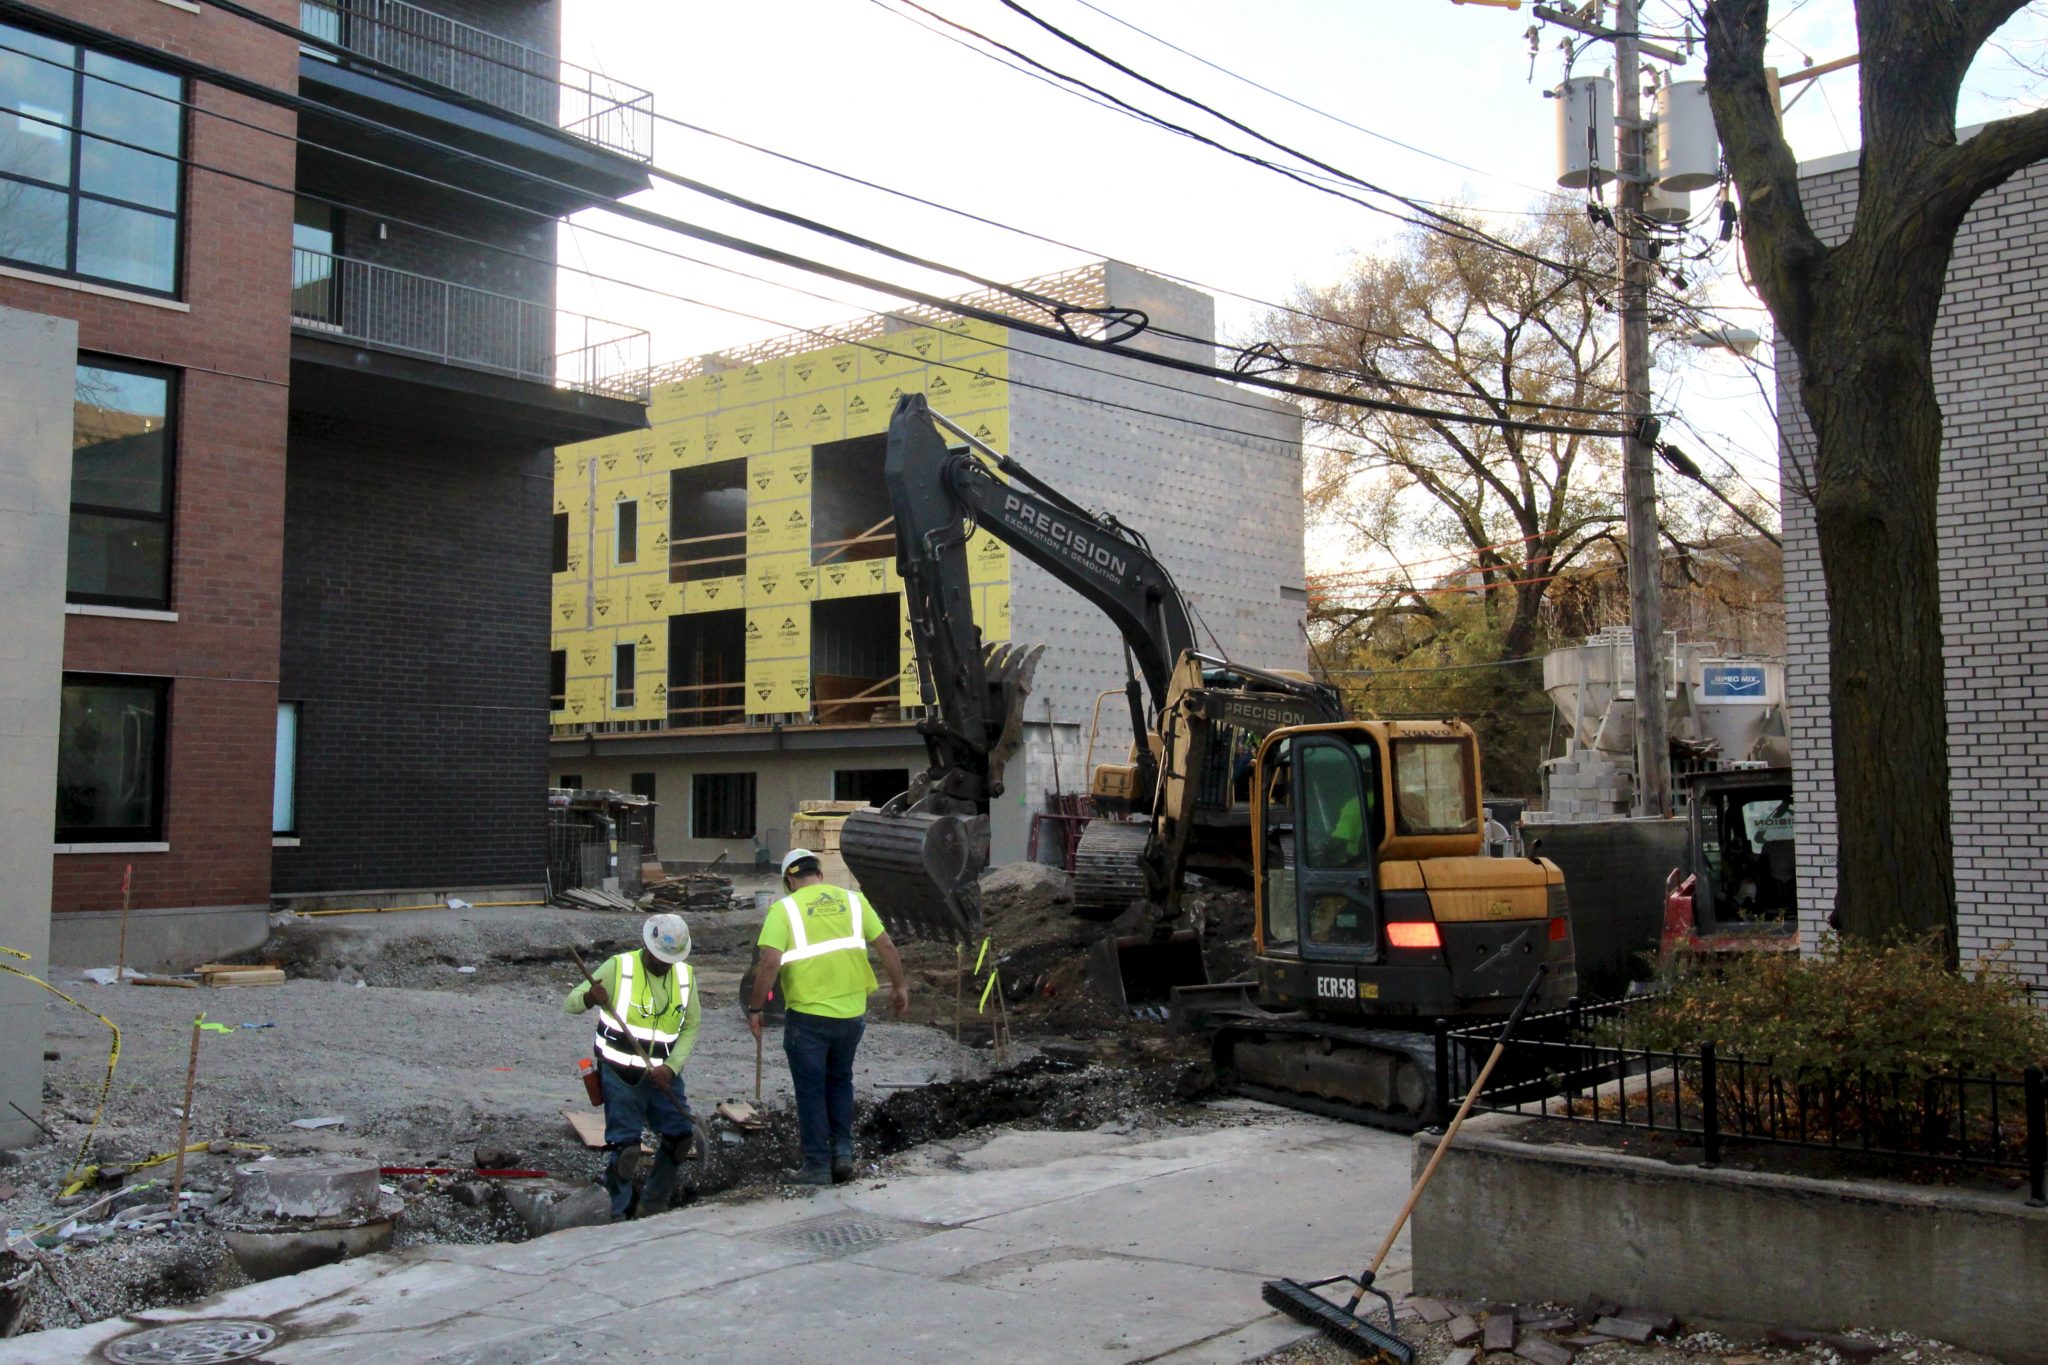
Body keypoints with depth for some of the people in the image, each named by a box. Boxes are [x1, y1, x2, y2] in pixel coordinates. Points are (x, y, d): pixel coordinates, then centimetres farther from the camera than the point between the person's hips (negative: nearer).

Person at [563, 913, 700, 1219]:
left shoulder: (686, 976, 2)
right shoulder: (618, 968, -11)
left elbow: (691, 1027, 6)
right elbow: (570, 1004, -11)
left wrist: (671, 1067, -9)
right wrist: (589, 999, -36)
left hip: (662, 1074, 5)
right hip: (621, 1075, -5)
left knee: (680, 1134, 5)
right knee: (624, 1143, -6)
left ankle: (653, 1206, 23)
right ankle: (617, 1214, 10)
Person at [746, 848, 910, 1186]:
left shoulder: (784, 908, -6)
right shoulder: (852, 900, 4)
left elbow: (770, 963, -16)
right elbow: (887, 947, 3)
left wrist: (754, 1008, -6)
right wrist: (899, 987, 16)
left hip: (807, 1015, -4)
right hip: (852, 1013, 4)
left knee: (811, 1090, 9)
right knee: (840, 1080, 23)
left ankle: (817, 1166, 13)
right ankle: (843, 1151, 16)